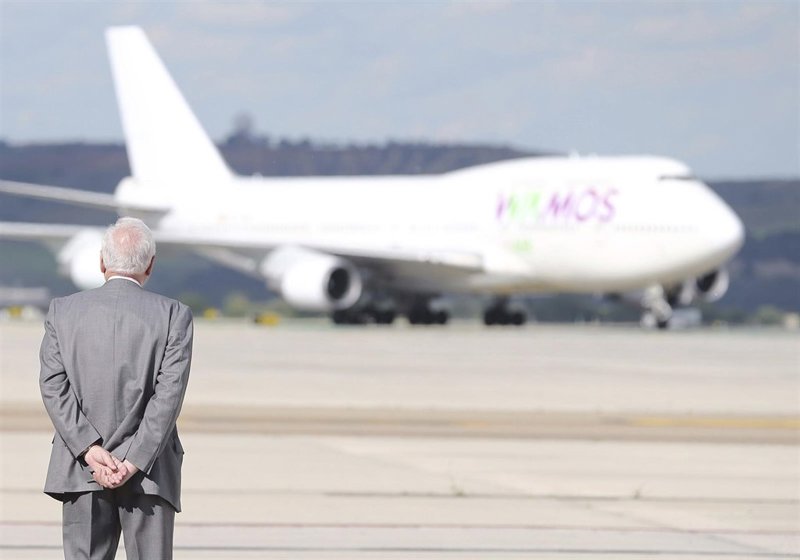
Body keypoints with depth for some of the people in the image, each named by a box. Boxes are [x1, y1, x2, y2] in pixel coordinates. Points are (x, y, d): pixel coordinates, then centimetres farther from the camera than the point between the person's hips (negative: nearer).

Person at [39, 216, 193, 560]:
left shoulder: (63, 311, 3)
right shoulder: (174, 315, -3)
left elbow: (53, 386, -4)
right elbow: (169, 392, -10)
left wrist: (91, 451, -8)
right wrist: (132, 463, -11)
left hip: (81, 472, 2)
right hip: (149, 479, -2)